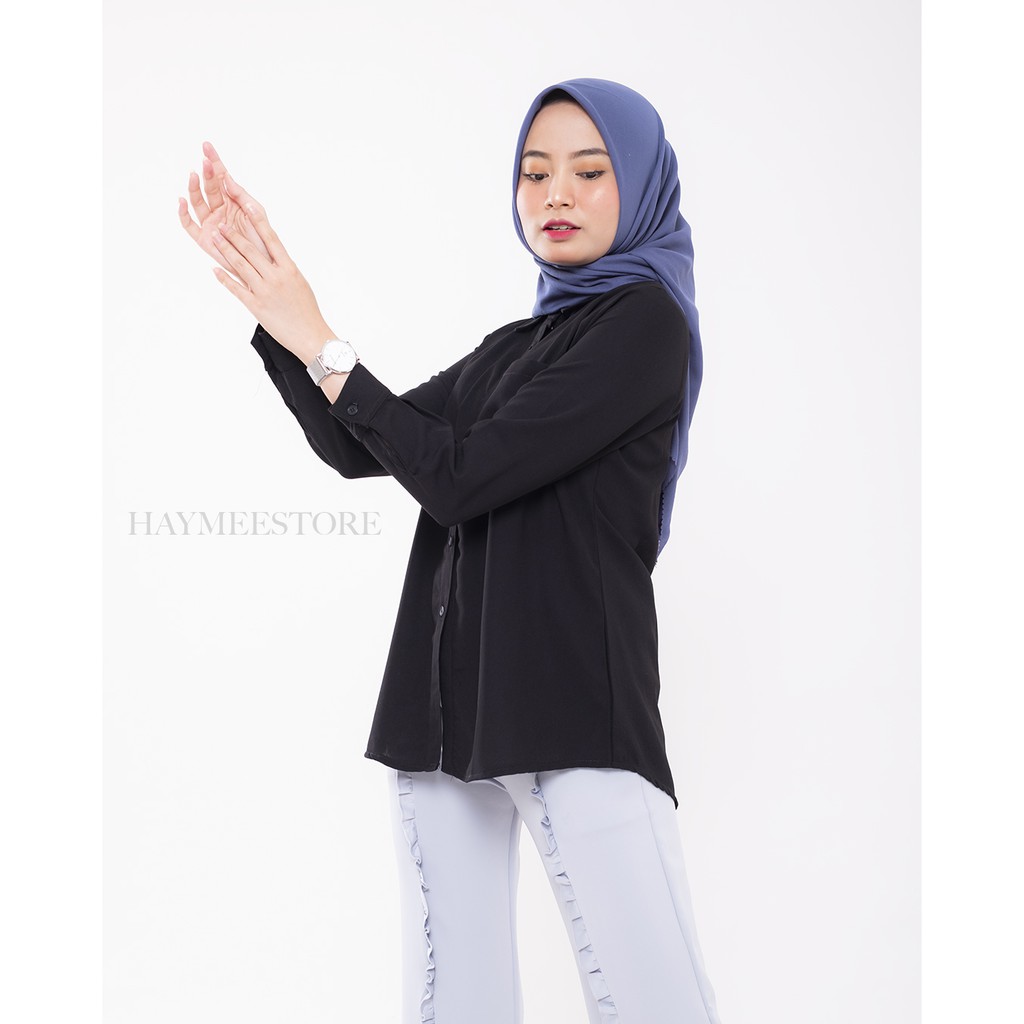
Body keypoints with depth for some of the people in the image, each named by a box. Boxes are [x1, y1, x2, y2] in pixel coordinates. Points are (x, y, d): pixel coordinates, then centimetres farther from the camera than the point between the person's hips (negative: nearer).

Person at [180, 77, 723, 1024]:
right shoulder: (511, 348, 23)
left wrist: (319, 345, -2)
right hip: (448, 694, 7)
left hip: (577, 700, -7)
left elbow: (463, 477, -9)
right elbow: (354, 451, 18)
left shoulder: (645, 319, -2)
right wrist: (267, 299, 13)